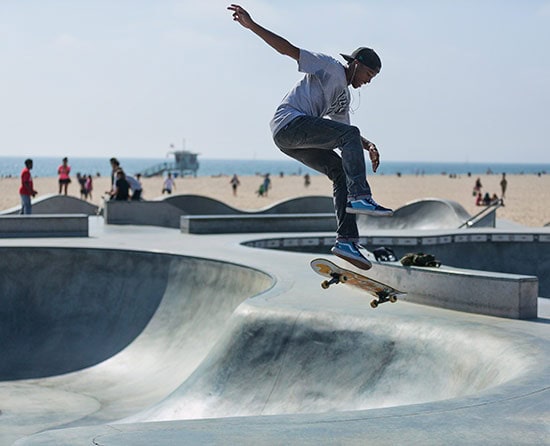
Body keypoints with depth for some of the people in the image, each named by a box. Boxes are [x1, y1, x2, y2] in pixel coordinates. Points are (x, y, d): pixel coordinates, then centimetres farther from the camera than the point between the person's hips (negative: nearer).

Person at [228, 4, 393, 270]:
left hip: (295, 140, 9)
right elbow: (289, 49, -4)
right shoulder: (329, 67, 2)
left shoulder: (344, 96, 27)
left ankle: (346, 240, -8)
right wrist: (251, 26, -12)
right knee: (349, 136, -21)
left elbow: (345, 130, 36)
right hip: (289, 121, -9)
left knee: (342, 172, -2)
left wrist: (368, 146, 18)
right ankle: (360, 197, -30)